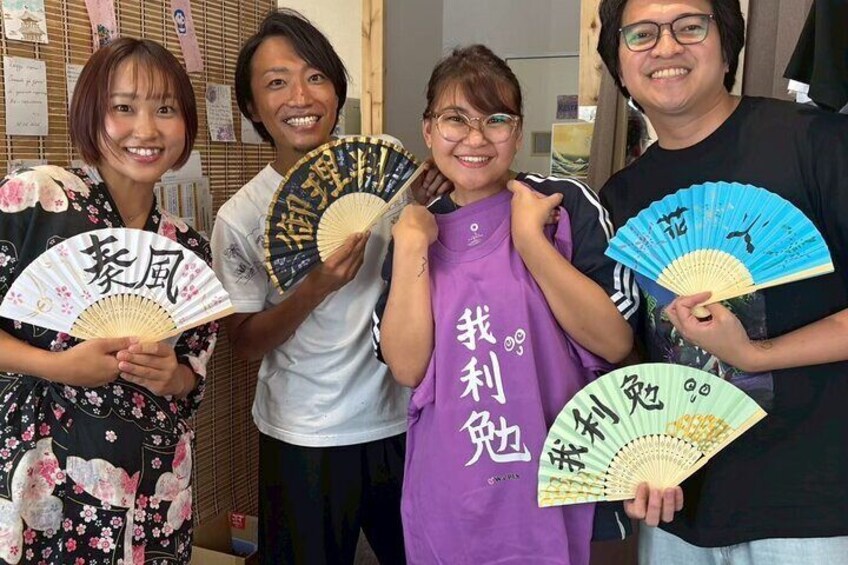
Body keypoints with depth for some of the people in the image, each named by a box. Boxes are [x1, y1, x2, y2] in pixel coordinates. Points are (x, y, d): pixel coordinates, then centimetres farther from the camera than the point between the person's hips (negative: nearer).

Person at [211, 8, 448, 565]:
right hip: (305, 442, -2)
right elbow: (245, 342, -6)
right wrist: (314, 290, -24)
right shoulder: (242, 217, -11)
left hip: (402, 421, 2)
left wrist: (430, 200, -15)